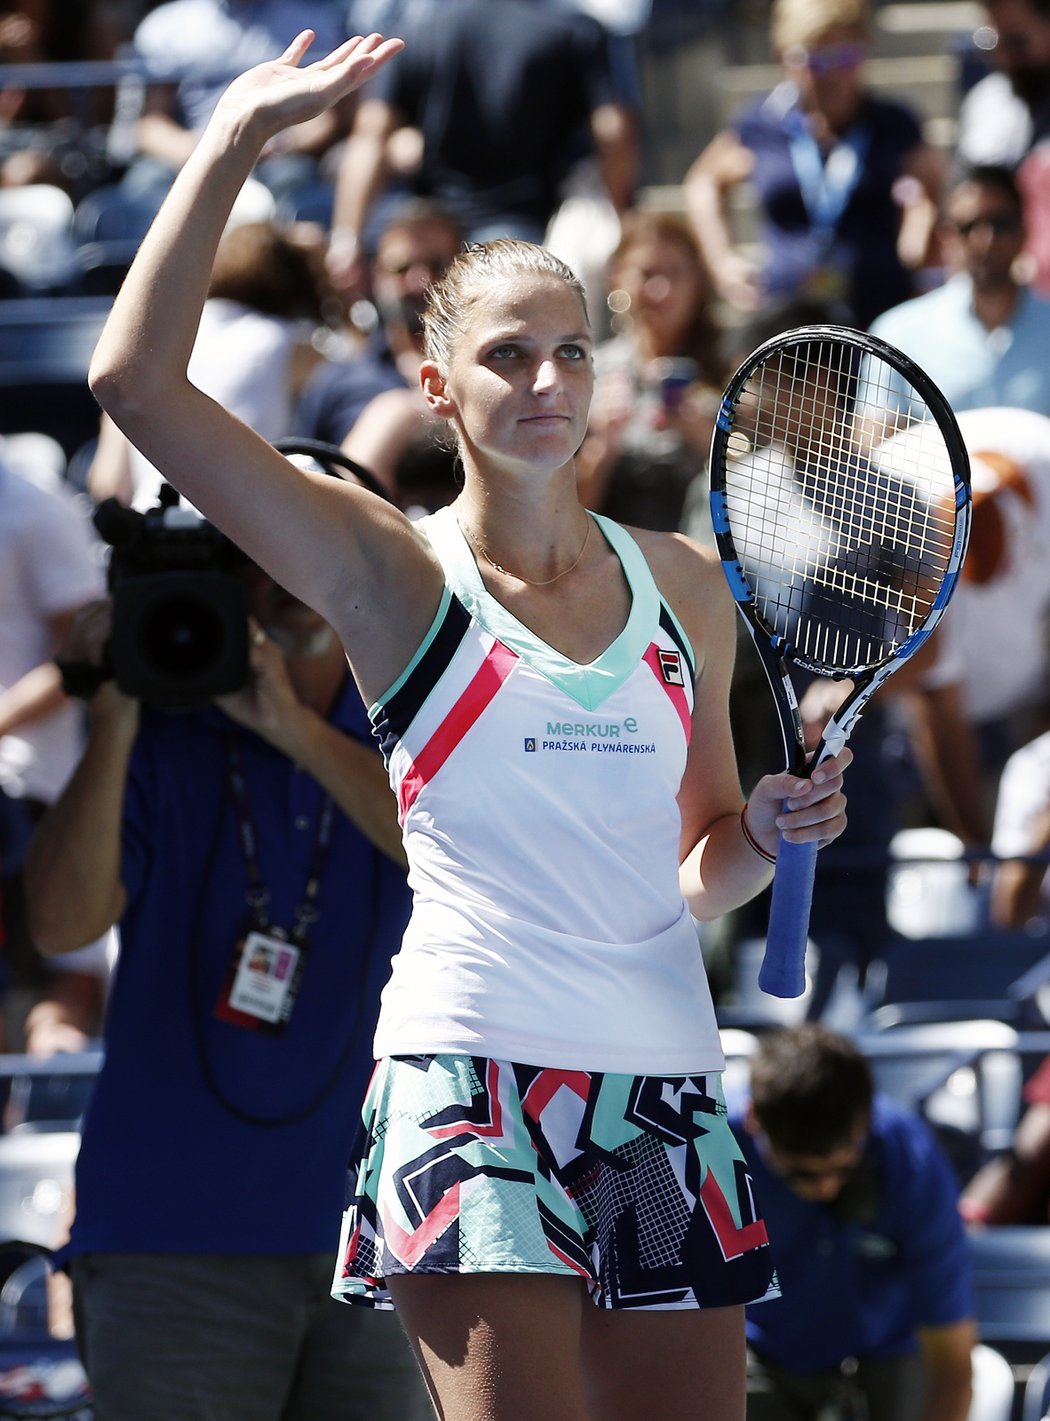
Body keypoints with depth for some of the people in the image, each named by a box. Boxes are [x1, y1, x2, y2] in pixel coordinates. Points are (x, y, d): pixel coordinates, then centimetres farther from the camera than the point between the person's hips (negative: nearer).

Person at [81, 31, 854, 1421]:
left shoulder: (684, 586, 13)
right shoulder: (397, 574, 1)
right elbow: (136, 380, -10)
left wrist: (764, 836, 0)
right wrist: (235, 138, -7)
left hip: (666, 1086, 5)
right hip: (472, 1077, -5)